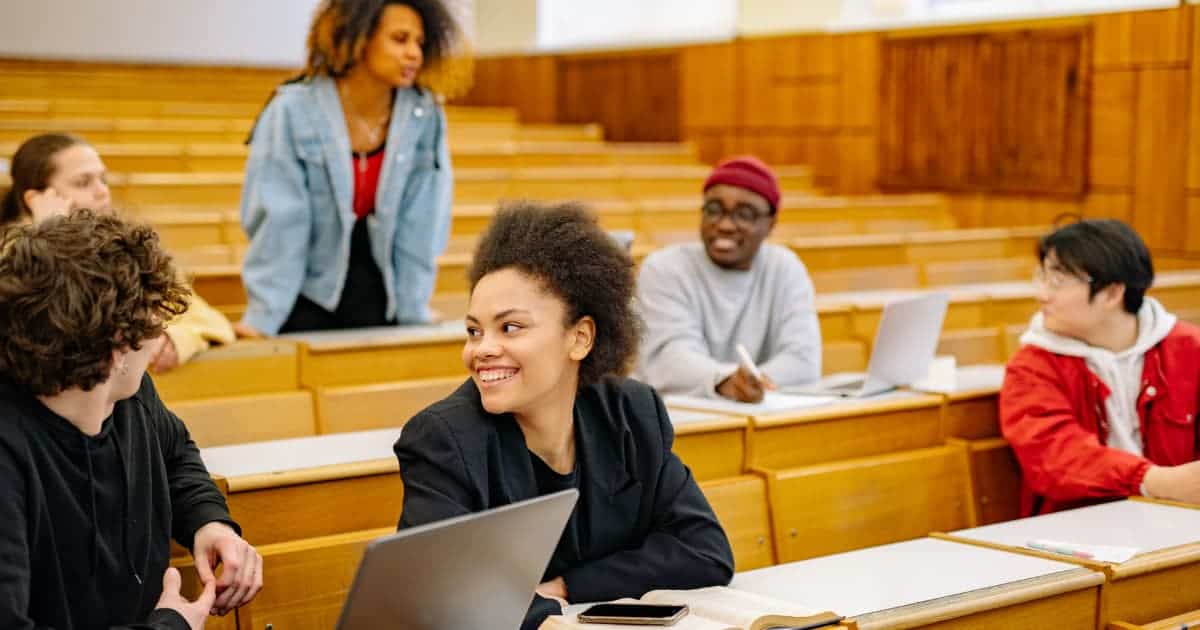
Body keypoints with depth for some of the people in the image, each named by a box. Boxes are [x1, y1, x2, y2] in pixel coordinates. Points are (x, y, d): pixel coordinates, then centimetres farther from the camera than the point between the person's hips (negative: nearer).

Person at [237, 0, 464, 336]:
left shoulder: (425, 117, -9)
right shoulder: (293, 111, -15)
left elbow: (420, 227, -5)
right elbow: (278, 221, -14)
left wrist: (413, 314, -4)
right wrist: (262, 318, -14)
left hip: (380, 297, 2)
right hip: (307, 296, -2)